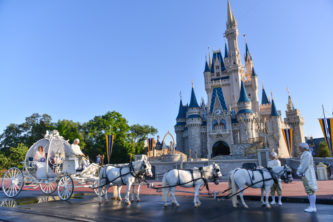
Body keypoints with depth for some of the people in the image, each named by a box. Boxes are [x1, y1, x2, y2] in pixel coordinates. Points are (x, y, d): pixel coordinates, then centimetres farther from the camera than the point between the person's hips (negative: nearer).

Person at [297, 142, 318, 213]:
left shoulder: (307, 154, -14)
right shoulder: (304, 154, 17)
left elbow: (305, 165, -19)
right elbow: (302, 165, 18)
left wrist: (300, 172, -12)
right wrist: (298, 171, 5)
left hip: (308, 175, -10)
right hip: (306, 175, 10)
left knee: (310, 191, -6)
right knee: (309, 191, 10)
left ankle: (312, 207, -3)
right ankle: (313, 207, 14)